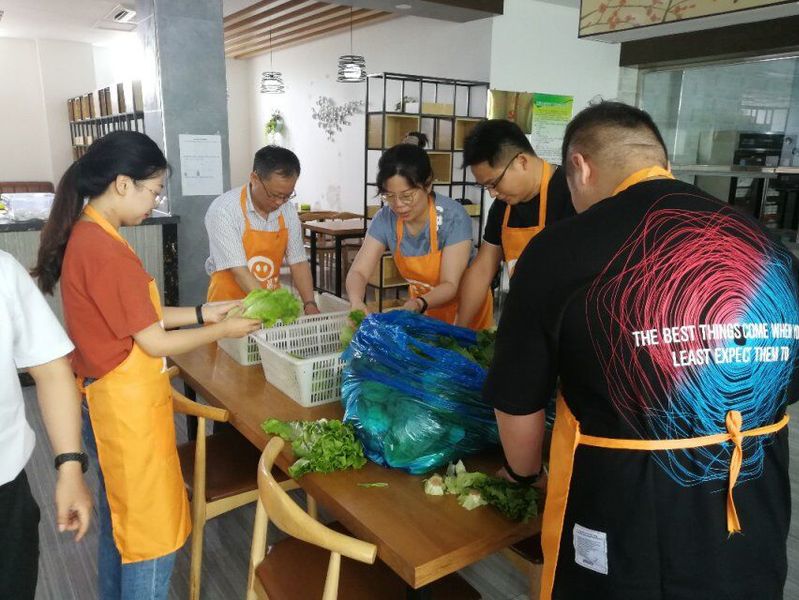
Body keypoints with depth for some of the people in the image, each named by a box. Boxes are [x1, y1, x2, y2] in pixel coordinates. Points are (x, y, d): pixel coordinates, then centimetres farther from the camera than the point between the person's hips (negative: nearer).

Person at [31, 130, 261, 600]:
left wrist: (201, 312, 7)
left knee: (119, 521, 25)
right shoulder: (106, 250, -25)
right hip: (128, 407, -10)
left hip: (111, 402, 10)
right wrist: (222, 331, -8)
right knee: (152, 532, 7)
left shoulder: (86, 236, 5)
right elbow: (154, 342, -20)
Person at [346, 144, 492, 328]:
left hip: (465, 306, -3)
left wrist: (419, 305, -45)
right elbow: (358, 271, -18)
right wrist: (356, 302, -38)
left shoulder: (453, 217, -26)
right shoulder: (385, 219, -15)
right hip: (423, 308, 3)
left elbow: (450, 285, -26)